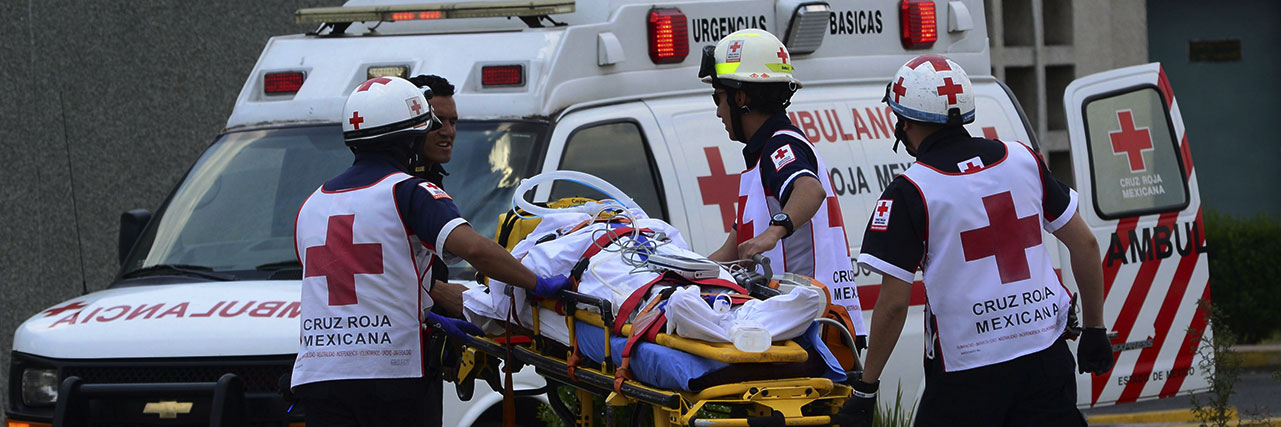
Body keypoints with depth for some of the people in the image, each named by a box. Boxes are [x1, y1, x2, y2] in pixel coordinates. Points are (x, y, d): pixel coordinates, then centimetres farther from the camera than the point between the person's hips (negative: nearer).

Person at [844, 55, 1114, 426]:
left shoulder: (908, 193, -9)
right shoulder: (1023, 160, 5)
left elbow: (894, 302, -11)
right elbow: (1085, 245, 10)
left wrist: (865, 389, -3)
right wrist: (1095, 329, 20)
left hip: (966, 375, -4)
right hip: (1044, 356, 4)